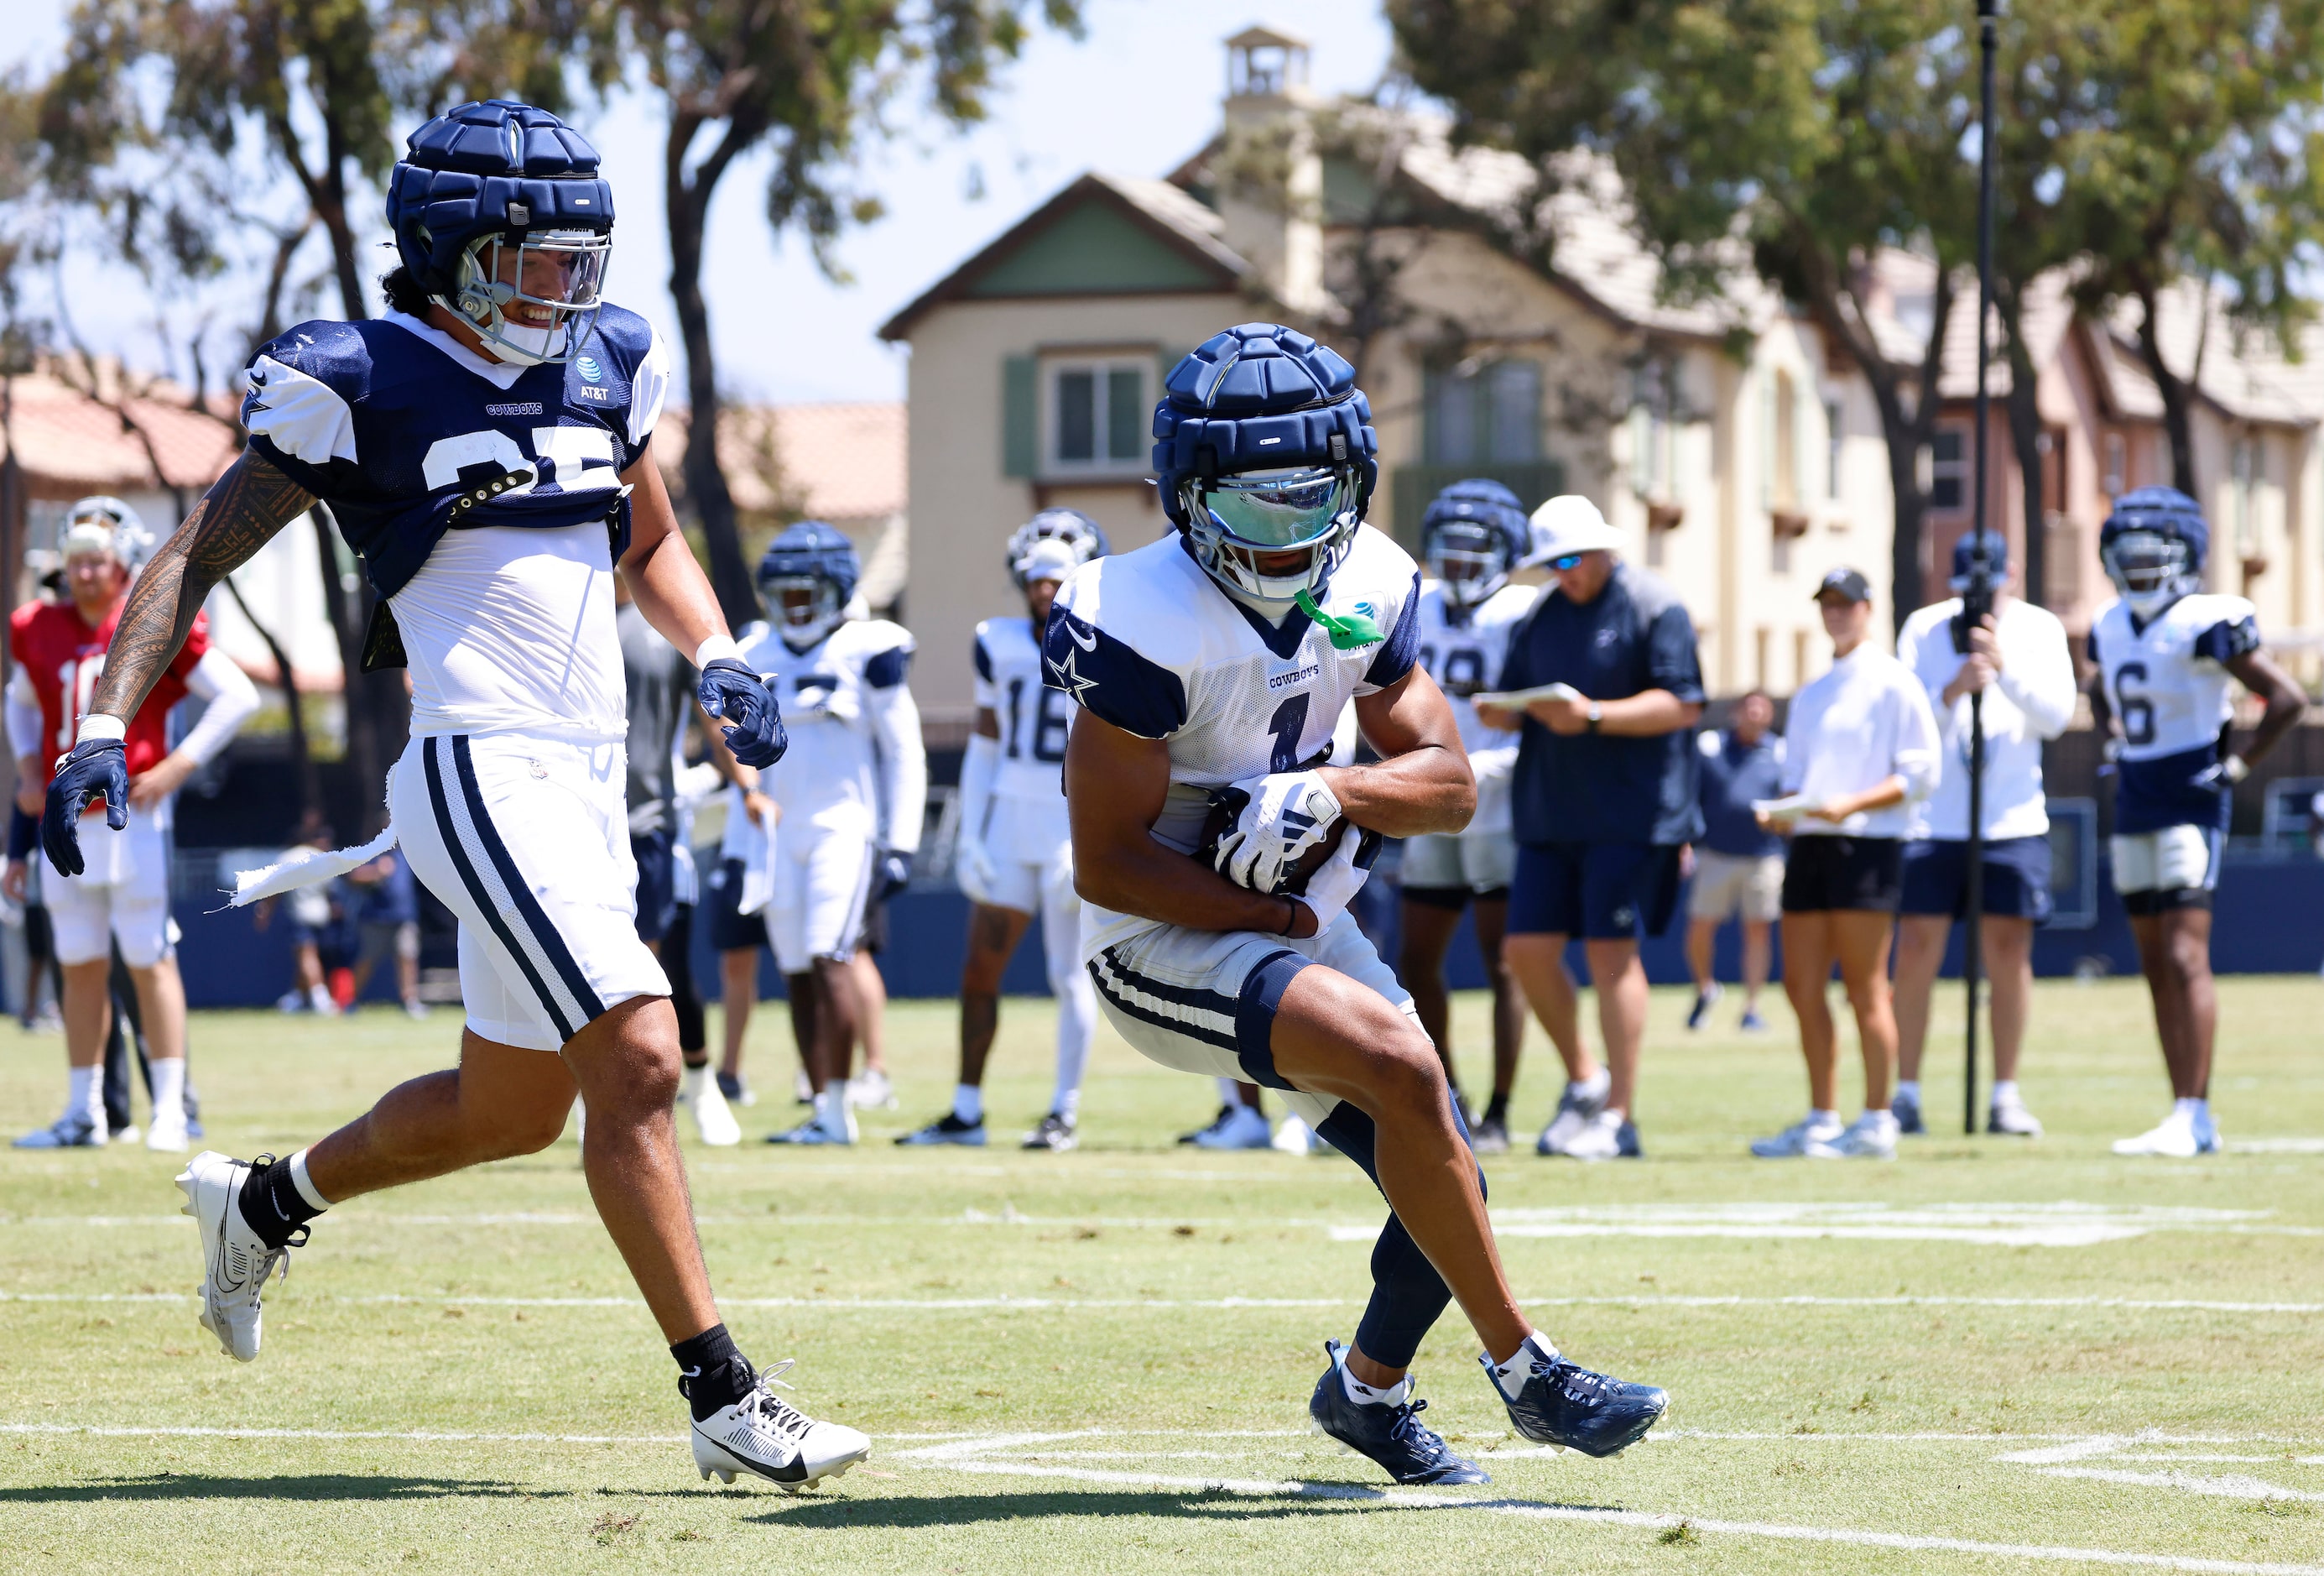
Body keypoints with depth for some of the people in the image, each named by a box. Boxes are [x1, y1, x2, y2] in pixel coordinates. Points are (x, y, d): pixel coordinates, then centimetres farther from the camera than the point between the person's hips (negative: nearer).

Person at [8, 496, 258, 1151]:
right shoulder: (40, 632, 9)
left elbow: (238, 696, -2)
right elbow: (21, 703, 29)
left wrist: (180, 765, -9)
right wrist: (28, 767, 13)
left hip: (132, 815, -5)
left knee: (150, 960, -4)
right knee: (80, 966, 8)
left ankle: (169, 1109, -1)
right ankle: (84, 1111, 13)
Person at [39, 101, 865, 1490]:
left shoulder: (605, 366, 12)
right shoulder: (365, 385, -7)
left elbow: (651, 543, 28)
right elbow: (198, 556, -4)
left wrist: (717, 656, 9)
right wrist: (106, 725, -14)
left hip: (589, 779, 8)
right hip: (483, 772, -8)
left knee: (511, 1111, 16)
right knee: (639, 1064, -16)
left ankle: (264, 1202, 40)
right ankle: (726, 1402, -13)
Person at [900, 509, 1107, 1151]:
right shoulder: (1002, 647, 6)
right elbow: (984, 744, 13)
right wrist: (970, 835, 7)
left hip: (1077, 827, -5)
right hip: (1009, 822, 5)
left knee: (1070, 974, -2)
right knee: (979, 971, 4)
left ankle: (1064, 1114, 7)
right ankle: (966, 1111, 12)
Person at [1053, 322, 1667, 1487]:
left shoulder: (1367, 588, -2)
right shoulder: (1149, 625, -23)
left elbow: (1448, 783, 1)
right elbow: (1106, 865, -20)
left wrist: (1324, 791, -19)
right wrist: (1276, 918, -16)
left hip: (1299, 921, 7)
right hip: (1164, 942, -7)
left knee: (1442, 1174, 5)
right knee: (1399, 1063, -27)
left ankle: (1369, 1386, 36)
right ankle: (1523, 1368, -13)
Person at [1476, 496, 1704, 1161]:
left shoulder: (1654, 608, -5)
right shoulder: (1539, 617, 15)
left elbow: (1683, 705, -13)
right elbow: (1514, 703, 18)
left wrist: (1593, 716, -22)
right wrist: (1499, 712, -7)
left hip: (1630, 813, -7)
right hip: (1549, 811, 7)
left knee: (1610, 953, -9)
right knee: (1527, 948, 1)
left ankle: (1619, 1117, -5)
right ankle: (1582, 1080, 21)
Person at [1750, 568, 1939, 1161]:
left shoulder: (1894, 684, -2)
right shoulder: (1810, 697, 21)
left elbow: (1918, 774, -8)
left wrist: (1851, 805, -19)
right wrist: (1781, 811, 1)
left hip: (1866, 844, -8)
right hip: (1808, 844, 8)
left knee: (1865, 988, -7)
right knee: (1802, 987, 6)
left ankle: (1876, 1125, -4)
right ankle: (1821, 1122, 12)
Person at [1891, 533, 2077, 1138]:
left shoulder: (2039, 629, 3)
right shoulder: (1922, 630, 3)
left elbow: (2055, 715, -8)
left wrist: (2005, 664, -21)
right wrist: (1952, 693, -20)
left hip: (2013, 821, 0)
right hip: (1932, 819, 0)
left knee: (2009, 952, 1)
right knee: (1915, 952, -3)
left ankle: (2005, 1095, 9)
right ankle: (1906, 1095, 5)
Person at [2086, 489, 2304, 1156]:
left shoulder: (2205, 625, -14)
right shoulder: (2111, 627, 9)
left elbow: (2287, 698, -14)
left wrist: (2239, 767, -11)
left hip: (2190, 799, -8)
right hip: (2135, 803, 8)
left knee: (2185, 957, -13)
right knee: (2156, 964, 7)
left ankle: (2192, 1117, -15)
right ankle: (2188, 1117, 11)